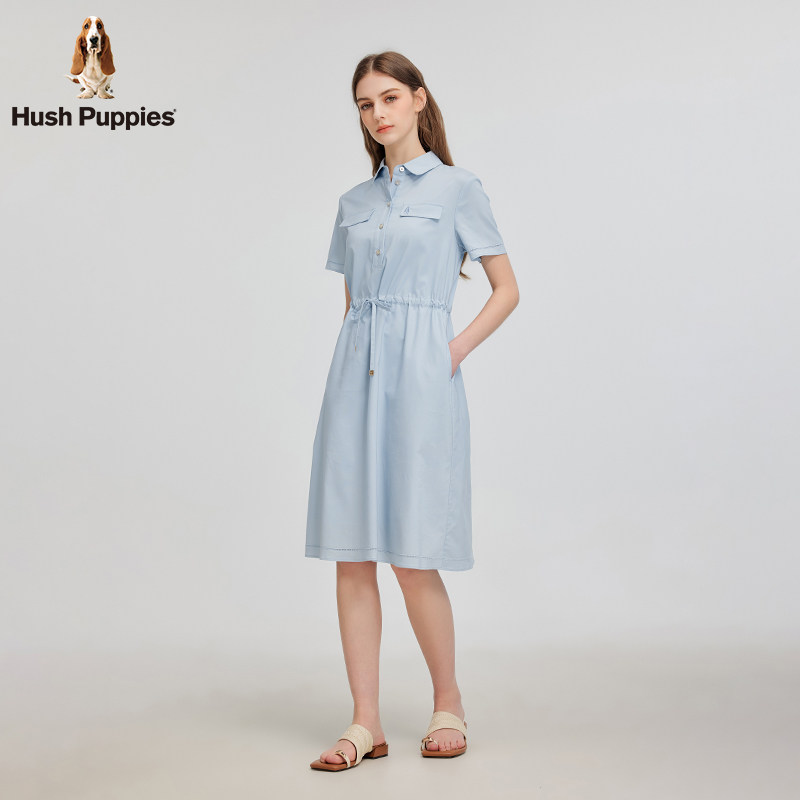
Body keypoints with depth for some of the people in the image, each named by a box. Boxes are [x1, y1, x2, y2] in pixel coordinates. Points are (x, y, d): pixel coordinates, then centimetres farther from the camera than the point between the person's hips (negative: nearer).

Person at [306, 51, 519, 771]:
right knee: (352, 555, 1)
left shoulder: (457, 187, 3)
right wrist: (356, 356, 8)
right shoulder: (354, 203, 16)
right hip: (355, 376, 5)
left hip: (419, 374, -5)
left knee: (413, 557, -5)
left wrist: (457, 350, -6)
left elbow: (507, 289, 4)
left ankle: (448, 702, 18)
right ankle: (366, 722, 8)